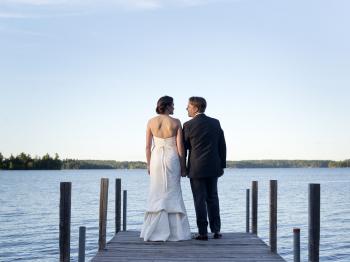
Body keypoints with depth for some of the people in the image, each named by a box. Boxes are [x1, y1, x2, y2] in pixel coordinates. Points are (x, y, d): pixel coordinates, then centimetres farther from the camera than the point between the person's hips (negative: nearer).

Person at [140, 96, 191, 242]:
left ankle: (156, 232, 5)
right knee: (172, 195, 4)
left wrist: (149, 165, 11)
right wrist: (183, 167, 2)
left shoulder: (151, 122, 0)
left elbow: (147, 146, 2)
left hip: (156, 159, 2)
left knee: (157, 195, 7)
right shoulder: (176, 122, -6)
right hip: (172, 159, -2)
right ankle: (174, 232, 3)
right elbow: (180, 147, -6)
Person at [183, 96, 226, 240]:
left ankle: (203, 232, 1)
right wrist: (222, 165, 13)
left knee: (200, 200, 0)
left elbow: (183, 148, -1)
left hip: (196, 169, -4)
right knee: (212, 199, 13)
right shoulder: (215, 123, 5)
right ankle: (216, 230, 13)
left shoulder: (188, 125, -7)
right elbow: (222, 146, 7)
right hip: (213, 168, 4)